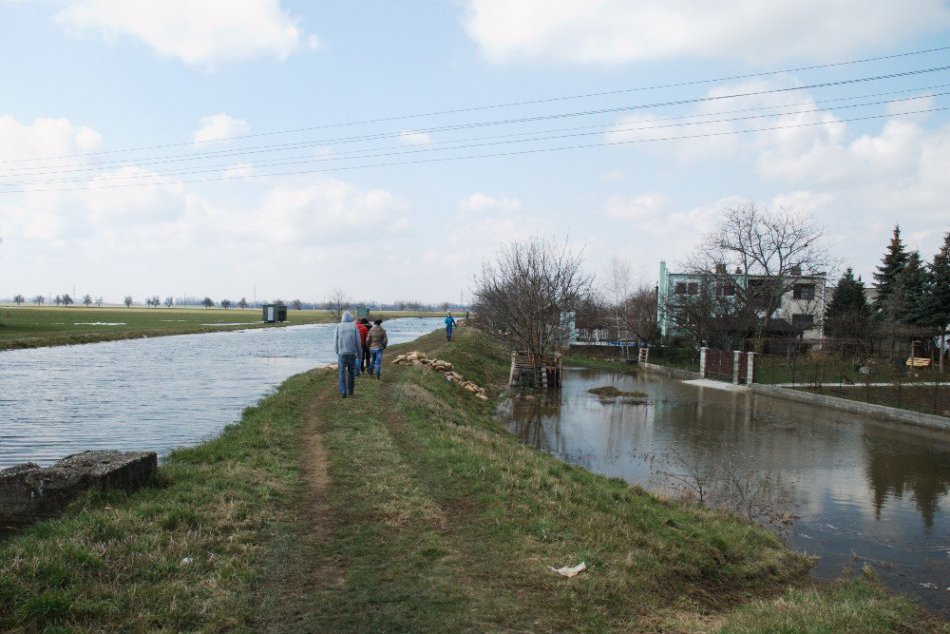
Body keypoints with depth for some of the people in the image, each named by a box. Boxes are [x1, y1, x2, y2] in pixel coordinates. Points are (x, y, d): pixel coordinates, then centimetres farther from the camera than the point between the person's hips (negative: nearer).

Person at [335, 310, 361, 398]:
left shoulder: (339, 326, 1)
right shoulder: (354, 326, -1)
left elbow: (336, 341, 3)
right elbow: (357, 341, -3)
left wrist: (337, 352, 15)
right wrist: (359, 352, 9)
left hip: (342, 353, -1)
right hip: (352, 353, 1)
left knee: (342, 373, 0)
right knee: (351, 372, 14)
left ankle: (343, 392, -10)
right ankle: (350, 391, 21)